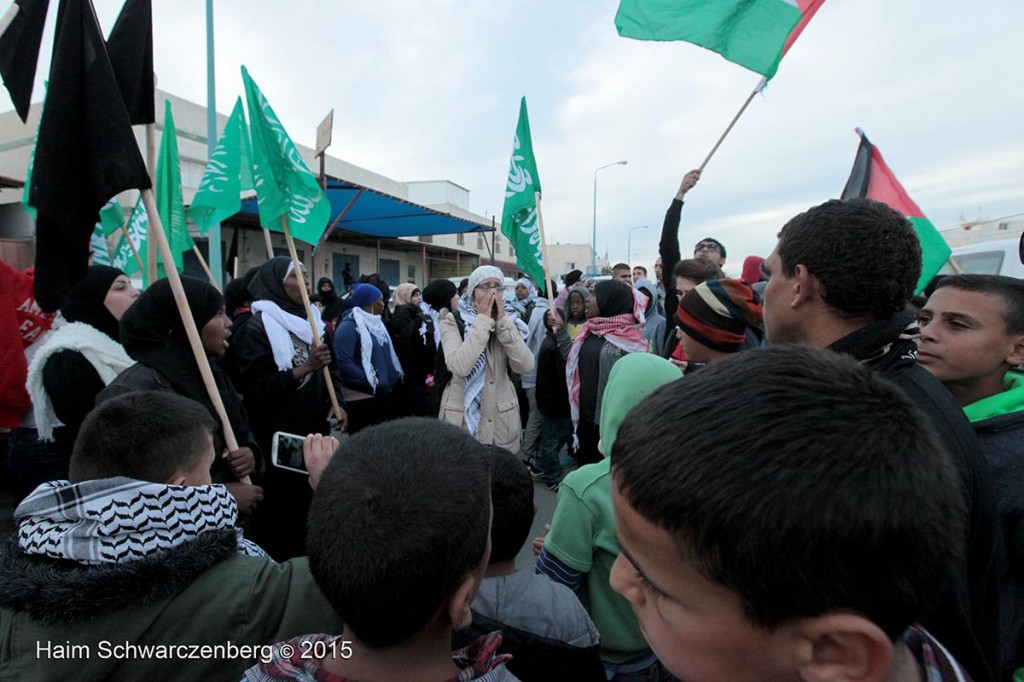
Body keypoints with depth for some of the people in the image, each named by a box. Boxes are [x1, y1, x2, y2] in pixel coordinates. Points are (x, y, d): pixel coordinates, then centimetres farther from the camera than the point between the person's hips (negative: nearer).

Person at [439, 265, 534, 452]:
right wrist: (483, 320, -21)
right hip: (462, 417, -3)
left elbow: (525, 365, -12)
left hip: (501, 419, 3)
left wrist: (502, 321, -15)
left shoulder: (508, 321, 4)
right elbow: (459, 367, -25)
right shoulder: (453, 320, -6)